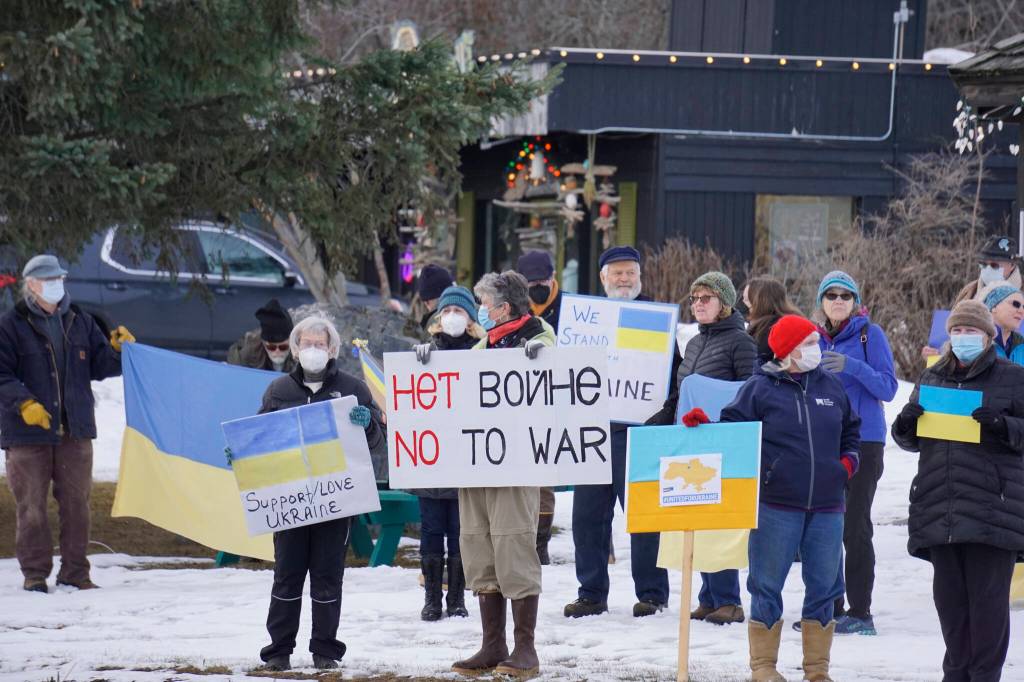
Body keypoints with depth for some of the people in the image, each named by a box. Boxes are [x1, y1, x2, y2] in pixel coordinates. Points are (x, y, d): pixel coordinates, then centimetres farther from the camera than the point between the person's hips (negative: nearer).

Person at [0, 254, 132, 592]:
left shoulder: (79, 321, 12)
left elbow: (99, 367, 15)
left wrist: (117, 349, -5)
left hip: (75, 429, 4)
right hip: (29, 431, -4)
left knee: (76, 502, 5)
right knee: (31, 505, -2)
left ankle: (74, 571, 13)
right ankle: (35, 572, 6)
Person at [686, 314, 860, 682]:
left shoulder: (832, 386, 11)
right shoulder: (759, 388, -2)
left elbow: (851, 430, 23)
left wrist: (848, 461, 7)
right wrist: (702, 425, -19)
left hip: (826, 506, 4)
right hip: (776, 504, -4)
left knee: (823, 587, 7)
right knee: (767, 586, 1)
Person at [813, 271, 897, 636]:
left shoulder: (870, 334, -4)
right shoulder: (815, 338, 11)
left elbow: (888, 387, -11)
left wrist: (852, 366, -24)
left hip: (863, 442, -6)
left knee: (854, 527, -7)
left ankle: (860, 612, -4)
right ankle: (830, 608, 15)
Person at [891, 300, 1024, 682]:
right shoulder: (932, 378, 18)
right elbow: (912, 440, 23)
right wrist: (905, 426, 0)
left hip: (992, 505, -5)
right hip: (939, 504, 5)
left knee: (988, 595, -4)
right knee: (949, 594, 8)